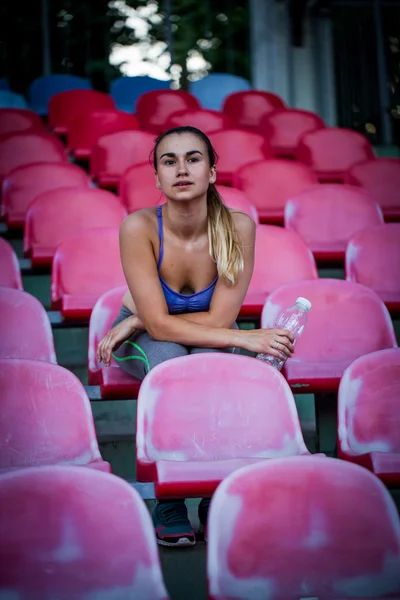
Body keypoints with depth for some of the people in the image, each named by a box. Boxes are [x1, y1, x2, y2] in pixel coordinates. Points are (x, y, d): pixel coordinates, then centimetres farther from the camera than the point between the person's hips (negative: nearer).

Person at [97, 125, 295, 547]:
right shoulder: (139, 227, -25)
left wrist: (139, 318, -21)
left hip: (209, 340, 1)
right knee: (170, 361, -35)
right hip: (145, 342, -1)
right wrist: (248, 338, -31)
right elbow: (160, 325, -27)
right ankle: (169, 508, -22)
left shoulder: (237, 227, -22)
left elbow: (219, 320, -21)